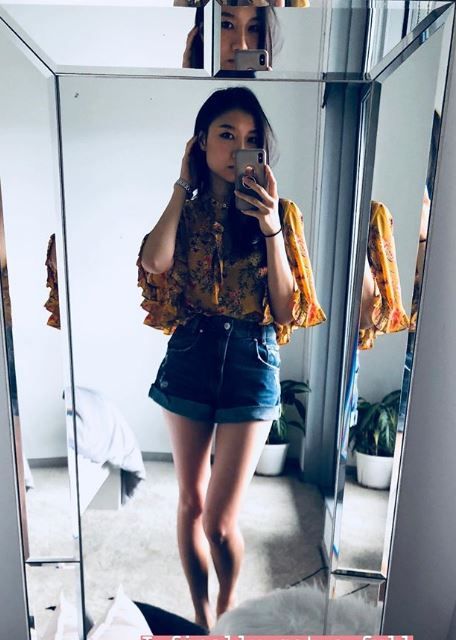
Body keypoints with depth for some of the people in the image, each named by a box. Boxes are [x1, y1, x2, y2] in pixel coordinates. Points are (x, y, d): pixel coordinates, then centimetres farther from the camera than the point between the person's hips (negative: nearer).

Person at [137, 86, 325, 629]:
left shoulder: (279, 212, 0)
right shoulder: (186, 210, 6)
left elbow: (289, 310, -8)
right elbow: (155, 262, -16)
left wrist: (271, 229, -18)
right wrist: (183, 184, -7)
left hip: (251, 364, -2)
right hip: (189, 359, 3)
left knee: (220, 522, 1)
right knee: (191, 502, 15)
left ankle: (229, 603, 37)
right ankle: (201, 614, 42)